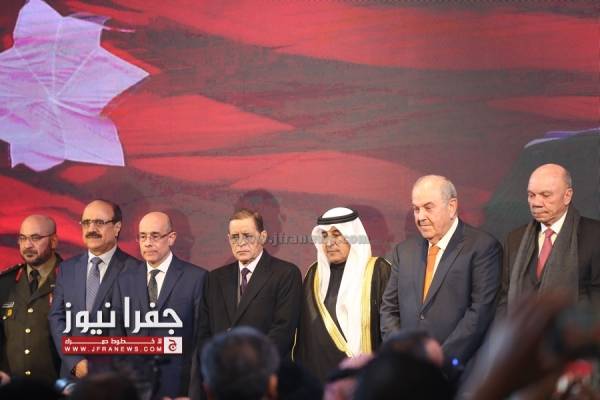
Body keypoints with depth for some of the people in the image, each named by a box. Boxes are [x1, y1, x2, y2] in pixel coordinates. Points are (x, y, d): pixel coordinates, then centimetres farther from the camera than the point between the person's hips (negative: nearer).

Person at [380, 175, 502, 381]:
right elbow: (389, 309, 15)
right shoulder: (404, 250, 14)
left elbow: (481, 311, -11)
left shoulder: (482, 247, -3)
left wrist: (442, 361, -14)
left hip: (459, 374, -4)